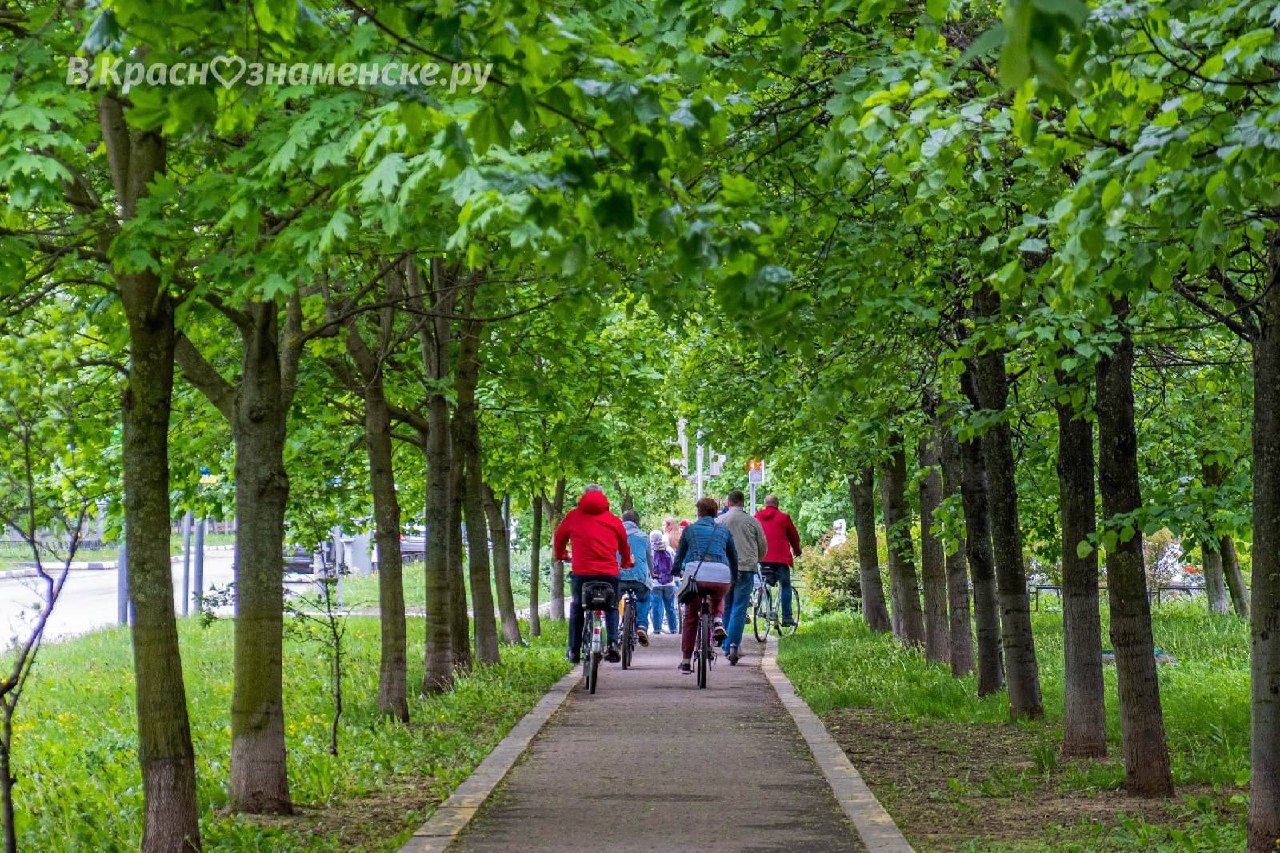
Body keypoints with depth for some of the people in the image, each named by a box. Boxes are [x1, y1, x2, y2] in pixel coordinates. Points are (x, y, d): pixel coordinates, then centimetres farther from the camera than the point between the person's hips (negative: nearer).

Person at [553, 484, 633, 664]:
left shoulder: (573, 516, 8)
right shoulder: (613, 520, 10)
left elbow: (558, 538, 20)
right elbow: (624, 545, 23)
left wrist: (561, 555, 41)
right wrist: (626, 562, 43)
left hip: (581, 571, 0)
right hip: (609, 572, 0)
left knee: (577, 608, 17)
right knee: (611, 608, 17)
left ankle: (574, 650, 12)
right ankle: (613, 643, -3)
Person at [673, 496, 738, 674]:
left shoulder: (690, 529, 16)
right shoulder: (724, 531, 19)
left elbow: (680, 553, 22)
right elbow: (733, 556, 23)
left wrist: (676, 571, 40)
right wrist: (734, 577, 37)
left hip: (695, 574, -1)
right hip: (721, 576, 1)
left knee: (690, 618, 14)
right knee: (718, 599, 36)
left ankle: (686, 660, 14)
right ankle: (718, 621, 6)